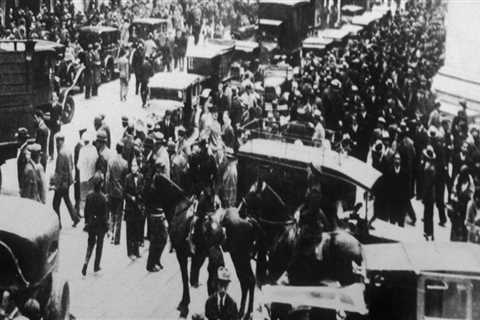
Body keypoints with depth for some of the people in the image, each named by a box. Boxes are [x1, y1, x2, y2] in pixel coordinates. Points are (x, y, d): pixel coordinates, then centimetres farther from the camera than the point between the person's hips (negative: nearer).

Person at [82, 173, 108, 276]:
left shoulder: (89, 196, -7)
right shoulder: (103, 198, -19)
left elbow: (86, 211, 2)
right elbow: (105, 214, -14)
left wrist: (86, 222, 14)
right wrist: (106, 225, -3)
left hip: (91, 224, 3)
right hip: (100, 225, -3)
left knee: (90, 244, 17)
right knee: (99, 245, 13)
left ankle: (86, 262, -3)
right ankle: (96, 266, 20)